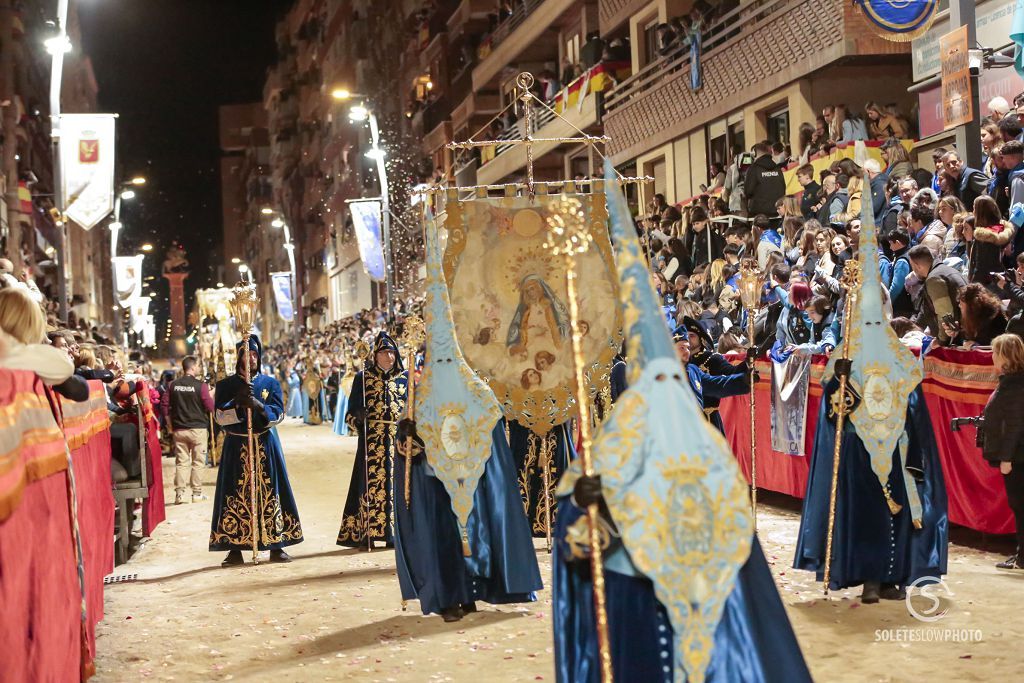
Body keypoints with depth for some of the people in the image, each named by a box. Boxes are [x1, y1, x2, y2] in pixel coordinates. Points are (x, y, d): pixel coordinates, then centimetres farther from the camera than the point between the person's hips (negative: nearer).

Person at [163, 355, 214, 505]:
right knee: (197, 462, 5)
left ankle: (180, 493, 4)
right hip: (198, 429, -3)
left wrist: (170, 425, 15)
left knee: (181, 462, 6)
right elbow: (210, 407, -9)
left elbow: (165, 406, 5)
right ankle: (197, 493, 7)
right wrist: (211, 395, 11)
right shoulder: (200, 385, -10)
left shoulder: (173, 385, 2)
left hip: (179, 429, 3)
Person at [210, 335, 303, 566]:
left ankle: (276, 546, 7)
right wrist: (238, 400, -21)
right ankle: (235, 549, 2)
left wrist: (258, 405, -22)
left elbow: (277, 413, -4)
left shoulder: (271, 383, 7)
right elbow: (221, 416, -6)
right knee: (236, 495, -3)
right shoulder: (225, 385, 5)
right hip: (236, 447, -1)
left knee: (270, 493, 1)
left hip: (266, 445, 1)